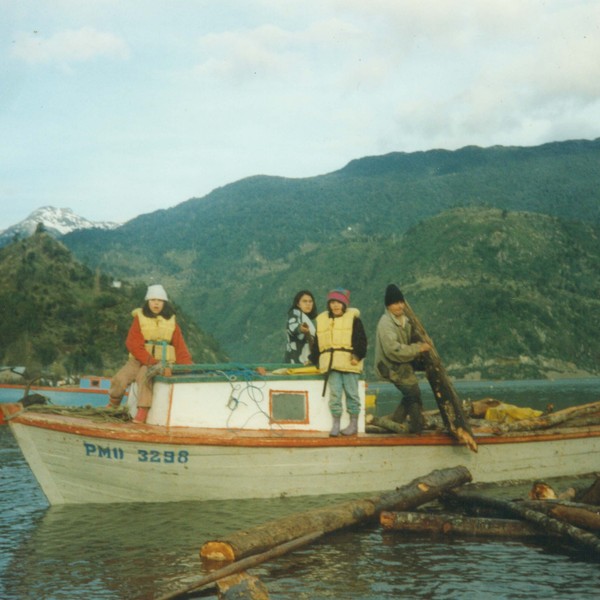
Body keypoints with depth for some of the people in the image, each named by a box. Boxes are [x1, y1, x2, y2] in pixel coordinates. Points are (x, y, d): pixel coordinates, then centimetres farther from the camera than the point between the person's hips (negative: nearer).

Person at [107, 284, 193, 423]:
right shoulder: (139, 318, 3)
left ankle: (143, 410, -33)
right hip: (139, 359, 1)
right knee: (120, 379, -20)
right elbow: (133, 344, -7)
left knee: (144, 375, -33)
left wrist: (187, 366, -10)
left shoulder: (171, 321, 9)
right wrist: (150, 361, -19)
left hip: (162, 360, -1)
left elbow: (180, 346, 5)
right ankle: (113, 404, 10)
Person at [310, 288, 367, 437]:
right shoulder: (322, 320, 13)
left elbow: (361, 340, -4)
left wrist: (358, 355, -15)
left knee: (351, 393, 4)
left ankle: (353, 423, 13)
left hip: (349, 363, -3)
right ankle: (336, 423, 7)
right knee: (334, 393, 2)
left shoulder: (353, 318, 1)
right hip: (330, 363, 3)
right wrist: (313, 360, 16)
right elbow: (317, 344, 18)